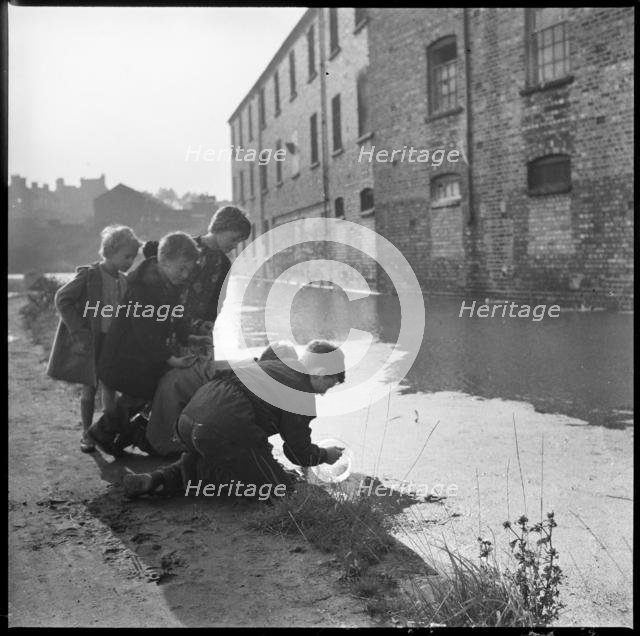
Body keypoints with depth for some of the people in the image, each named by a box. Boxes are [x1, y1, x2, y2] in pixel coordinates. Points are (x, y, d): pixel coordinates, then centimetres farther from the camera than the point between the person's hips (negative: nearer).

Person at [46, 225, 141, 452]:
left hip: (114, 342, 5)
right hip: (91, 341, -5)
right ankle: (87, 434, 17)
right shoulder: (89, 275, -13)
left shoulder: (124, 281, 5)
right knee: (89, 388, 5)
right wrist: (79, 330, -15)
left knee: (109, 389, 8)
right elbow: (62, 299, -14)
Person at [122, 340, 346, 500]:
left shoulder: (270, 365, 23)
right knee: (279, 487, 6)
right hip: (224, 433, -9)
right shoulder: (302, 393, -1)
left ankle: (163, 478, 10)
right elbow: (300, 453, 4)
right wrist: (326, 455, 26)